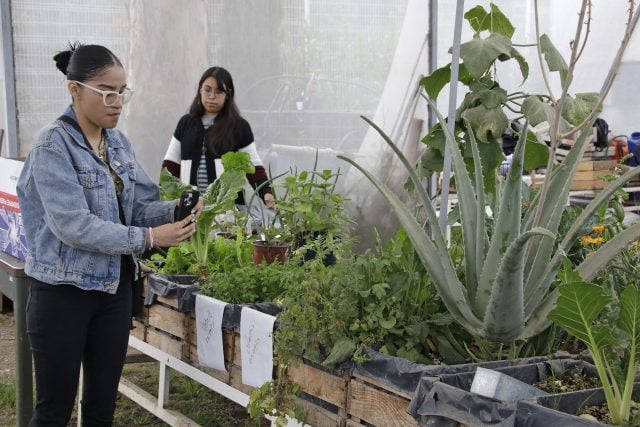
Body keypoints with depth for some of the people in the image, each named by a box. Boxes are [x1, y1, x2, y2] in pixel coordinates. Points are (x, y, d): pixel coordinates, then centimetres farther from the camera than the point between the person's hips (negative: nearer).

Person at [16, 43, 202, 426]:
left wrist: (176, 211, -14)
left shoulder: (120, 144, 6)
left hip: (115, 286, 7)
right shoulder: (53, 147, -16)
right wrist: (147, 238, -27)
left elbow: (141, 204, 7)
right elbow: (73, 224, -24)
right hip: (63, 292, -7)